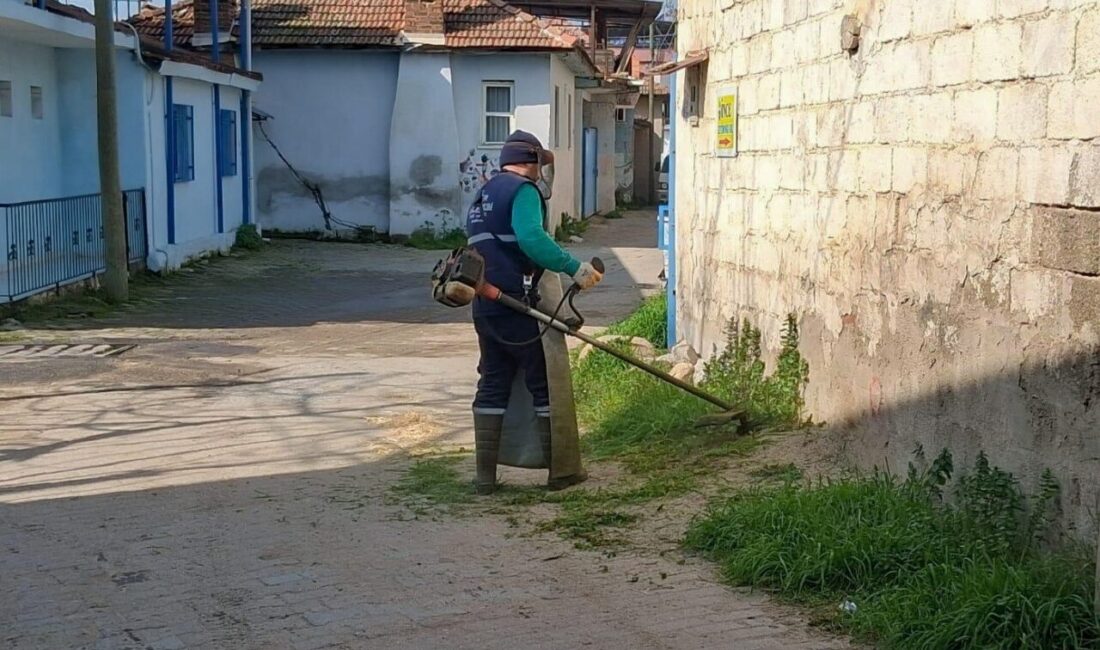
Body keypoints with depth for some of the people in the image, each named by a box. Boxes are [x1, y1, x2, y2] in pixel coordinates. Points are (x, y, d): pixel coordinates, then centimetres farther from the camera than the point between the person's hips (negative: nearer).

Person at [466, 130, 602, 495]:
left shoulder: (483, 195, 20)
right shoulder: (523, 189, -8)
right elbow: (530, 237, -26)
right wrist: (575, 268, -27)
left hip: (484, 307, 8)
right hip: (516, 307, -8)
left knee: (492, 387, 11)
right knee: (546, 385, 3)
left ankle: (485, 477, 11)